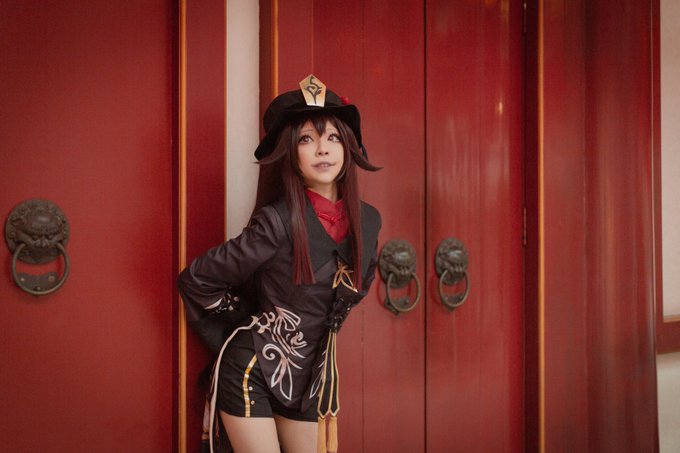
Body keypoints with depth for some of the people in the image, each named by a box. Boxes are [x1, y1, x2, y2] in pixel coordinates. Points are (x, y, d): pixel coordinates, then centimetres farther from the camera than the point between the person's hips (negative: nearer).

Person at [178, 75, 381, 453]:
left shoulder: (369, 221, -4)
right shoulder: (279, 221, -21)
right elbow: (196, 280, -11)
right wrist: (248, 319, 1)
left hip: (310, 378, 5)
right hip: (252, 371, -5)